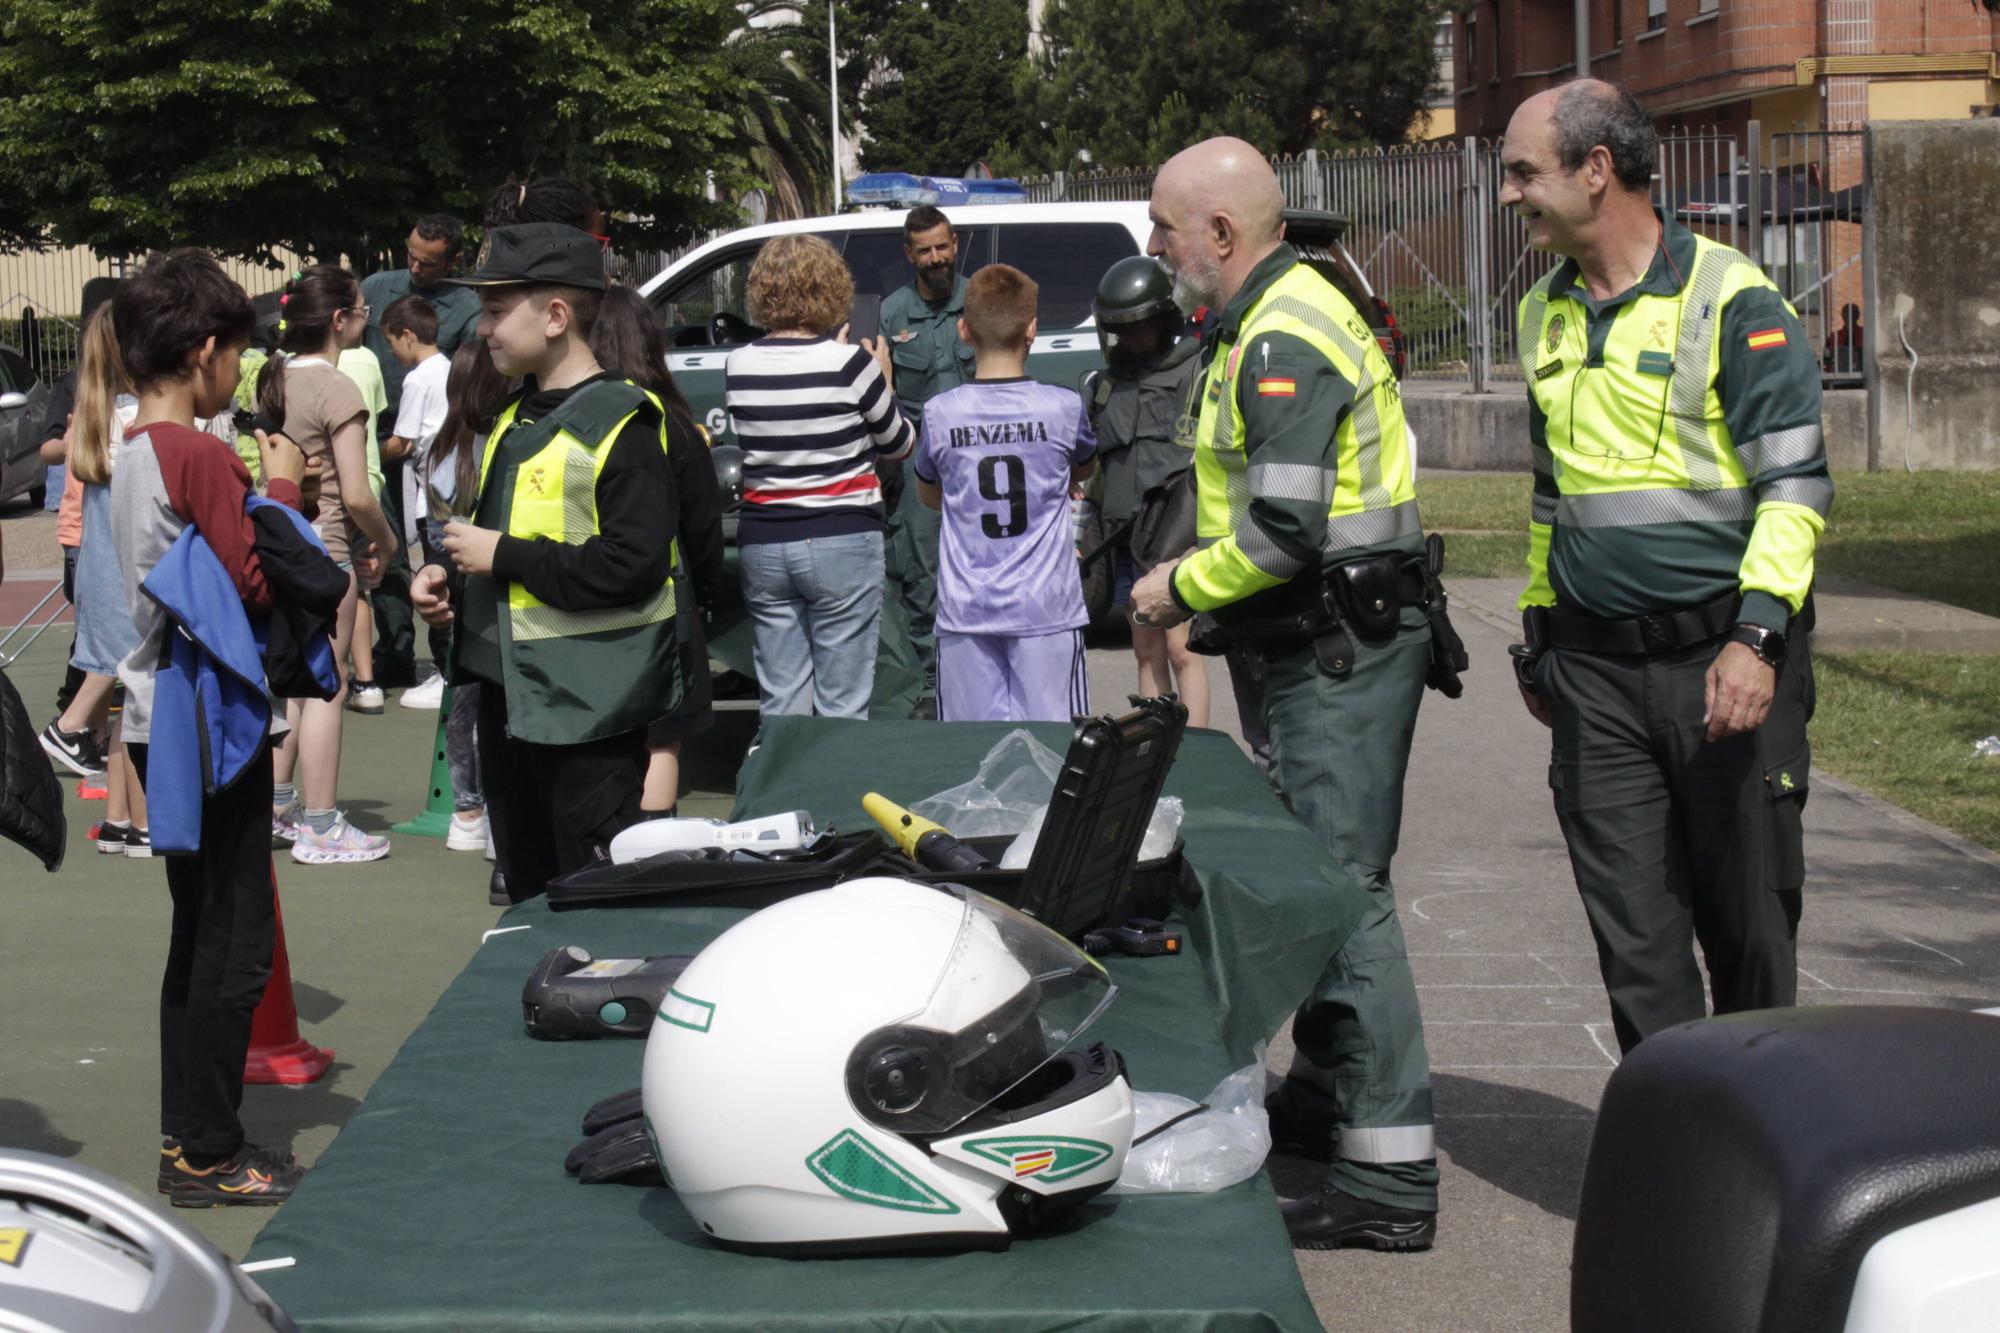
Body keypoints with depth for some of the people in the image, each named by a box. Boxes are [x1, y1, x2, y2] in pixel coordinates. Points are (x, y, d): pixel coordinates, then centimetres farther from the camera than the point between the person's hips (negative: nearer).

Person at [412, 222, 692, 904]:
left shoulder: (619, 421, -14)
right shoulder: (518, 417, 15)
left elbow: (633, 565, -24)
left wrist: (503, 556, -19)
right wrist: (449, 576, 8)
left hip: (587, 708, -9)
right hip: (508, 693, 9)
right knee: (530, 898, 17)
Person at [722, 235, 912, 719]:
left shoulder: (738, 367, -1)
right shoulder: (851, 364, -12)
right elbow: (900, 445, 1)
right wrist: (883, 381, 15)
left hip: (762, 543, 4)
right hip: (842, 543, -4)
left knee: (779, 703, 10)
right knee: (842, 706, 2)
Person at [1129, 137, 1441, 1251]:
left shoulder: (1283, 341, -19)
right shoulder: (1280, 314, 16)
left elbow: (1284, 529, -25)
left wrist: (1182, 588, -10)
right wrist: (1198, 578, 15)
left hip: (1342, 651, -11)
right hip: (1329, 644, 11)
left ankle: (1391, 1174, -10)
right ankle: (1327, 1095, 33)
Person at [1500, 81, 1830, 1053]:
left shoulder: (1732, 299, -7)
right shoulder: (1546, 314, 15)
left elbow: (1794, 484, -10)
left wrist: (1755, 635, -21)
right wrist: (1537, 633, 24)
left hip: (1722, 657, -5)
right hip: (1595, 671, 5)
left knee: (1748, 917, 3)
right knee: (1633, 935, 2)